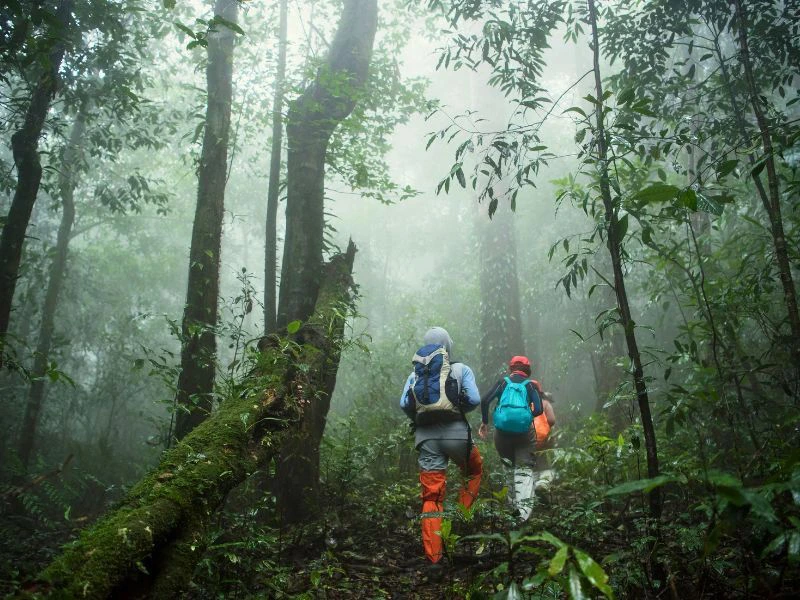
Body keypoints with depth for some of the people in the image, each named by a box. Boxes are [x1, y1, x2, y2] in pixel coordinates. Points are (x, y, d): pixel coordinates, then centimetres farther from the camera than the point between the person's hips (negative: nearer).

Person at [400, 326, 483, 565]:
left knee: (431, 497, 5)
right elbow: (474, 400, -4)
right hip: (455, 432, -2)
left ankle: (433, 555, 3)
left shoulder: (415, 374, 13)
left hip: (426, 436, 2)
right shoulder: (461, 369, 6)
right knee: (474, 471, 29)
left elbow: (404, 404, 0)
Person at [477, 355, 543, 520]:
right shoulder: (531, 385, 8)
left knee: (509, 467, 20)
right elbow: (539, 410, -4)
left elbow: (485, 401, -2)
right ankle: (524, 508, -16)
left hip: (502, 432, 2)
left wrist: (484, 422, 7)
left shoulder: (503, 382, 11)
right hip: (525, 431, -1)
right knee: (524, 469, 1)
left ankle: (513, 504, 21)